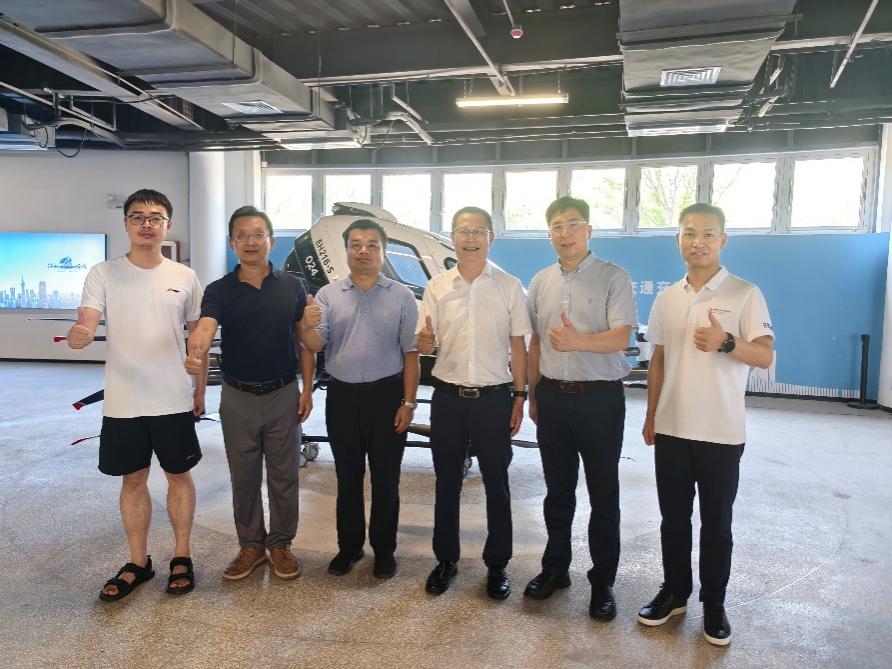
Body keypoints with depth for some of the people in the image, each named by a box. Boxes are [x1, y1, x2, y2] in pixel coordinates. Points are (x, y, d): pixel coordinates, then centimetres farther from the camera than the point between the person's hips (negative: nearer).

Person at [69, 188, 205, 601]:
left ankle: (182, 557, 28)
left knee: (179, 476, 11)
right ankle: (138, 563, 29)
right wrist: (78, 334, -38)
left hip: (174, 401, 0)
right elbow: (83, 331, -13)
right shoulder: (103, 275, -3)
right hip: (122, 403, 0)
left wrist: (200, 389, 6)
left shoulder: (185, 278, 0)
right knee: (133, 480, 13)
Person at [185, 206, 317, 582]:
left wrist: (307, 389, -2)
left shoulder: (292, 287, -1)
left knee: (283, 476, 10)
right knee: (244, 478, 13)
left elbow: (304, 340, 3)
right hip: (238, 399, 0)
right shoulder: (219, 291, -4)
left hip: (283, 396, 0)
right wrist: (196, 354, -46)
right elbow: (205, 328, -23)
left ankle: (280, 544, 27)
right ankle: (250, 546, 29)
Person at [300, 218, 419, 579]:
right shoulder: (328, 295, 4)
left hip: (387, 395, -1)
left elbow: (410, 353, -2)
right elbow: (315, 345, -4)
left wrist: (408, 402, -7)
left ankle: (384, 549, 25)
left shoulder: (401, 296, 0)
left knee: (385, 479, 9)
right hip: (342, 396, 2)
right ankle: (349, 546, 29)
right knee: (348, 477, 14)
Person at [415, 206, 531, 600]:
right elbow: (425, 346, 4)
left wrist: (519, 397, -1)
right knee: (446, 482, 12)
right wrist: (424, 341, -20)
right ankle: (446, 559, 29)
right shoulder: (437, 287, 3)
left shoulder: (509, 287, -1)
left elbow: (517, 346, 2)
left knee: (496, 484, 9)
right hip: (448, 397, 2)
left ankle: (497, 564, 26)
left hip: (495, 397, -1)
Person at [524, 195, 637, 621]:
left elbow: (621, 337, -16)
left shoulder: (613, 278, -5)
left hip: (599, 397, -4)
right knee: (557, 490, 16)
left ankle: (602, 581, 21)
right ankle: (555, 567, 32)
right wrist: (533, 395, 12)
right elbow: (534, 342, 12)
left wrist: (580, 341, -35)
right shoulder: (541, 283, 9)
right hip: (553, 396, 4)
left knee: (603, 494, 6)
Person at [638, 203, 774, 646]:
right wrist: (650, 417, 13)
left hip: (721, 432, -4)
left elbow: (765, 357, -10)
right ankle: (674, 592, 31)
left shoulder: (745, 294, -6)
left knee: (716, 524, 9)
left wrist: (726, 342, -29)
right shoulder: (666, 299, 7)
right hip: (671, 428, 4)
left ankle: (713, 604, 26)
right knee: (673, 518, 14)